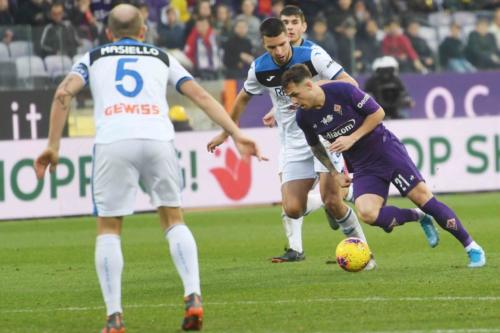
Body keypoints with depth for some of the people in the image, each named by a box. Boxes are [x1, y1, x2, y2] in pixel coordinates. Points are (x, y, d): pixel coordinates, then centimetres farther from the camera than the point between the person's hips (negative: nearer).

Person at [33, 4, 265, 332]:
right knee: (174, 220, 16)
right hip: (158, 139, 1)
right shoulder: (162, 57, 27)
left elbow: (63, 94, 8)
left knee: (108, 229, 10)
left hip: (112, 142, -1)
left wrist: (53, 146, 9)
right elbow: (201, 96, 17)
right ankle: (193, 298, -1)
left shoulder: (93, 58, 24)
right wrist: (236, 134, 15)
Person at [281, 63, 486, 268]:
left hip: (385, 149, -4)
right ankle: (420, 217, 2)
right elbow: (315, 146, 15)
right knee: (366, 213, -22)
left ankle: (471, 247, 2)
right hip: (362, 166, 4)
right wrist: (334, 173, 9)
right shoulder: (304, 117, -5)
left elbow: (377, 113, -8)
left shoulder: (342, 91, -19)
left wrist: (352, 138, -17)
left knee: (422, 196, -11)